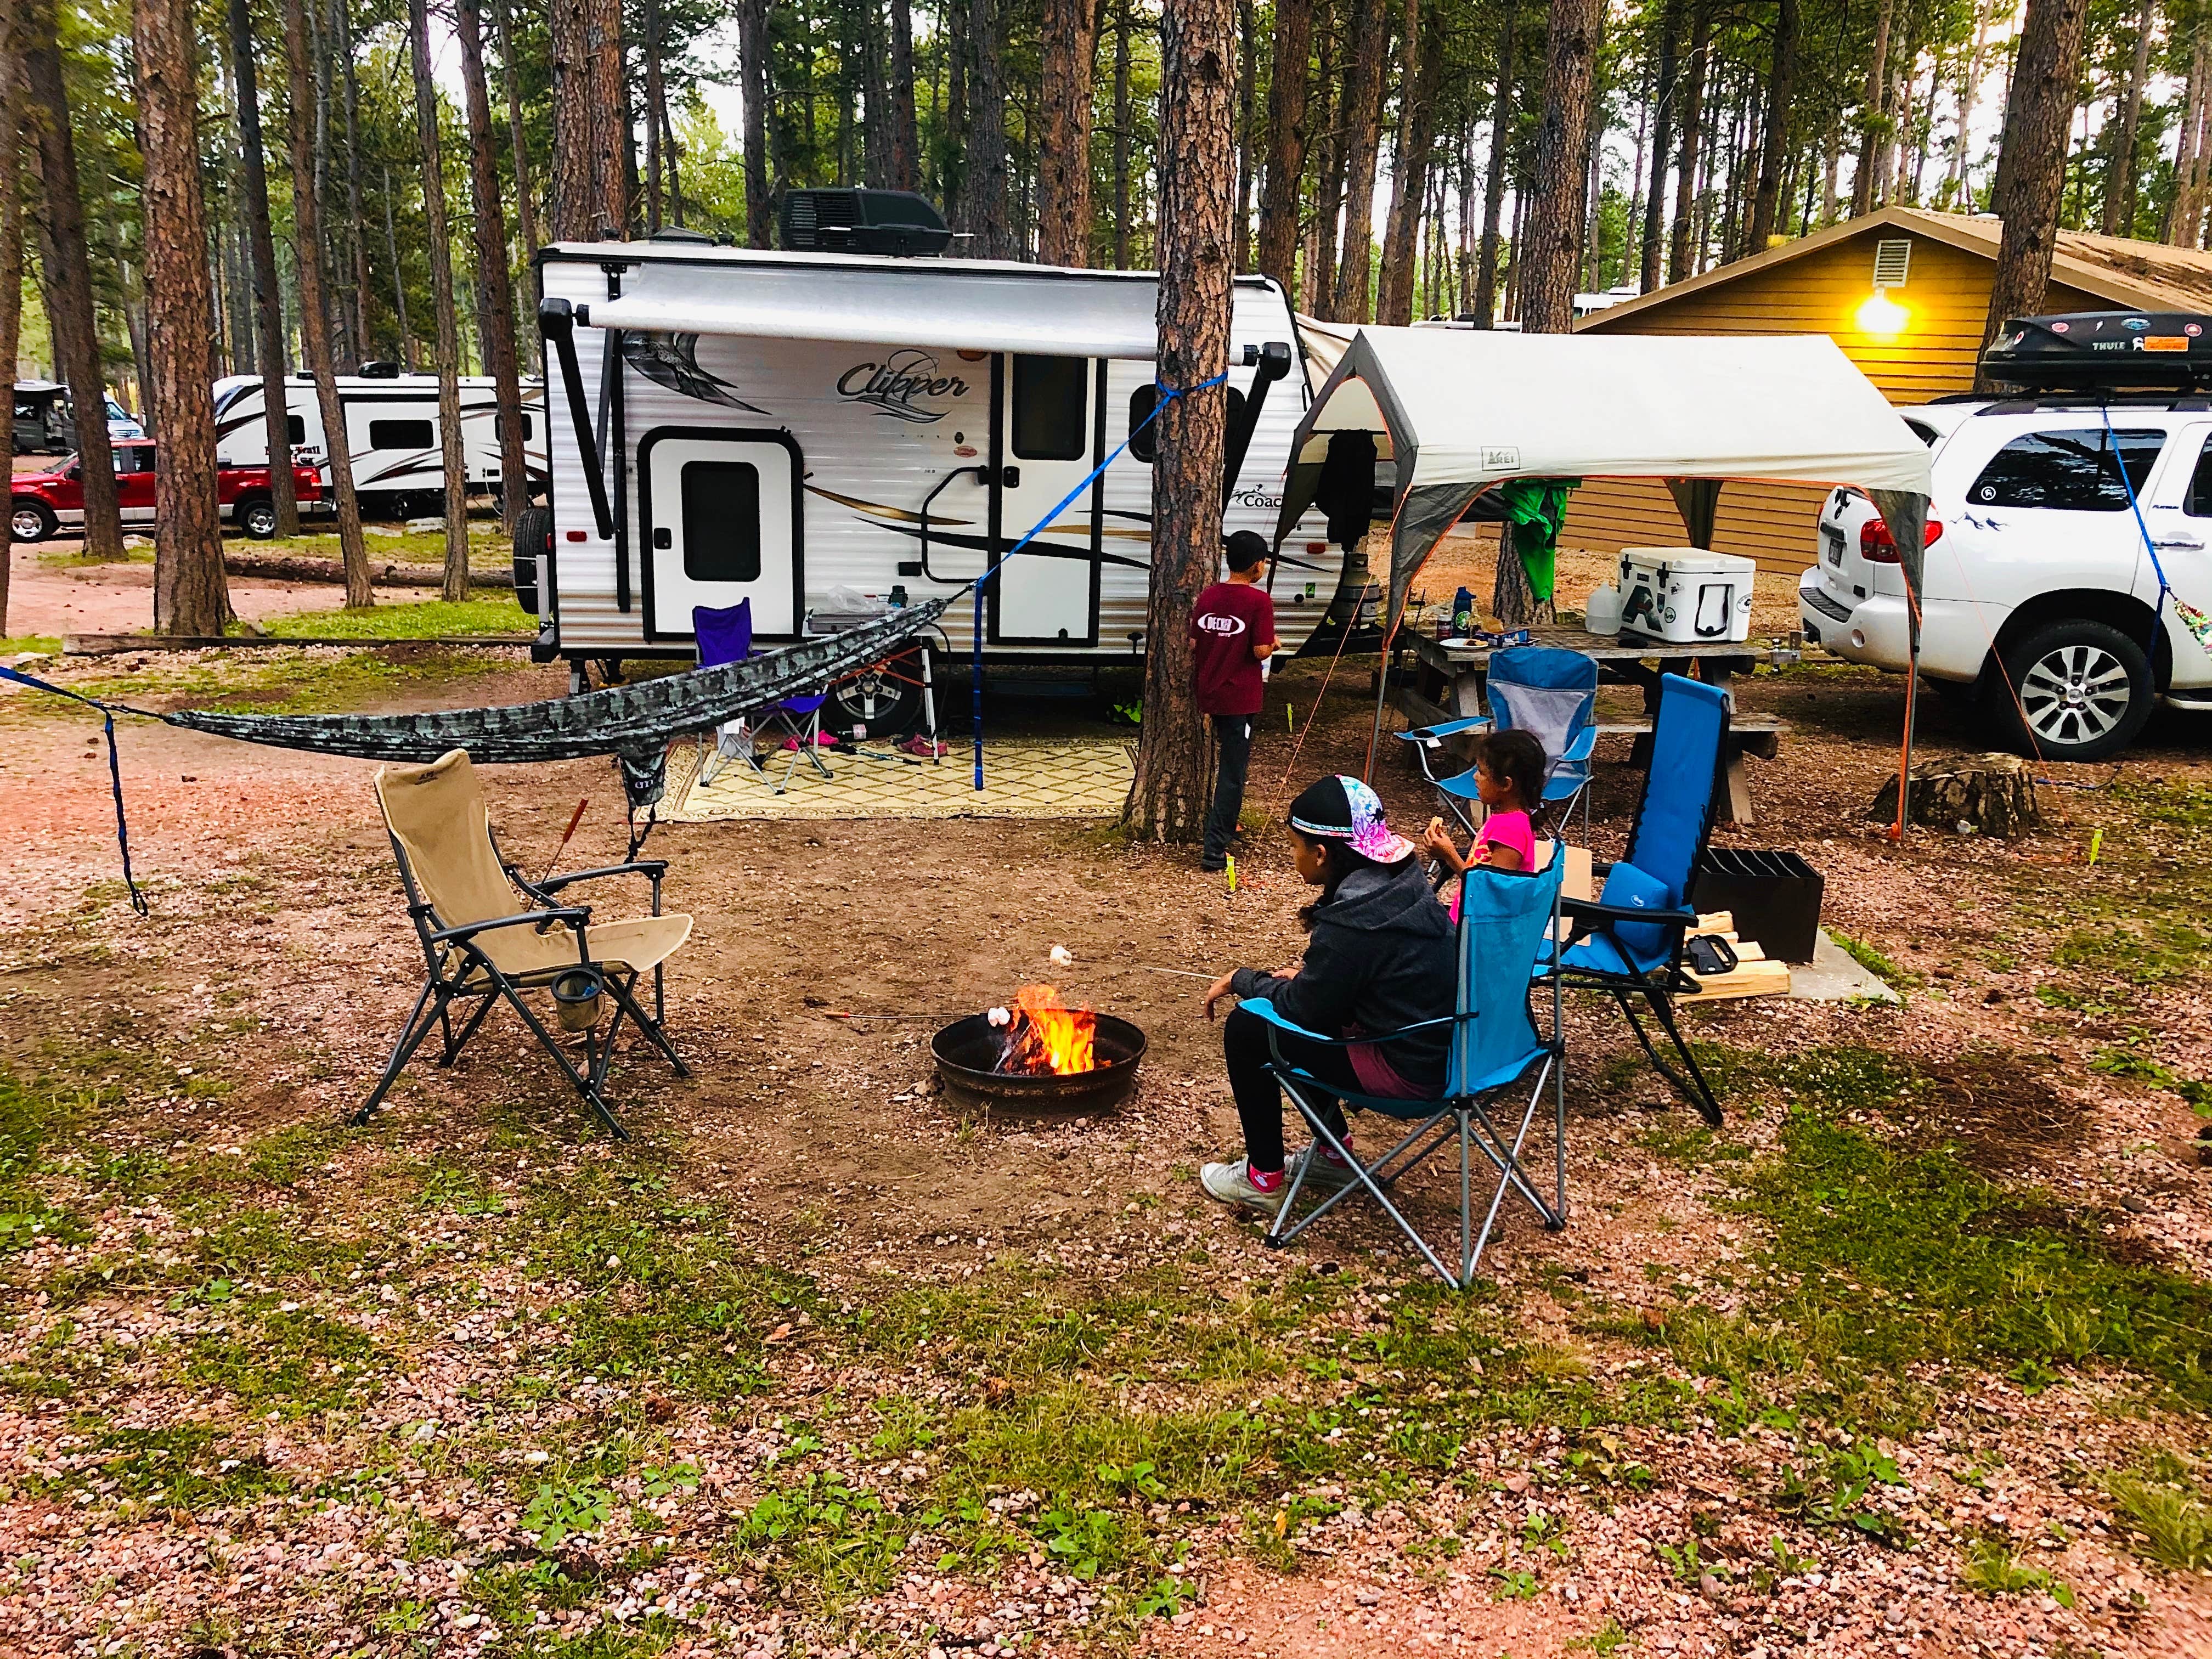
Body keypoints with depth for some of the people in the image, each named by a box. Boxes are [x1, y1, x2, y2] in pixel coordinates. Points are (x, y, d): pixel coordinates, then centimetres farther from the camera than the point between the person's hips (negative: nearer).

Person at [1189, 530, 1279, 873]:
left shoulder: (1207, 597, 4)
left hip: (1210, 694, 6)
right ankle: (1215, 850, -4)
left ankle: (1226, 827, 38)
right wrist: (1273, 644, 5)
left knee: (1229, 761, 25)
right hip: (1241, 698, -6)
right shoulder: (1259, 600, -14)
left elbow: (1193, 645, 6)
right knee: (1233, 772, -1)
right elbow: (1261, 651, -17)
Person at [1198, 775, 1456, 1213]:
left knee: (1245, 1030, -1)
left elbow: (1302, 1008, -14)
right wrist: (1306, 975, 9)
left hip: (1408, 1069, -9)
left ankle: (1263, 1179, 14)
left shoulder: (1351, 922, -26)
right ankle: (1334, 1154, 32)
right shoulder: (1402, 879, 0)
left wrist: (1242, 980, 2)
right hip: (1441, 1045, 9)